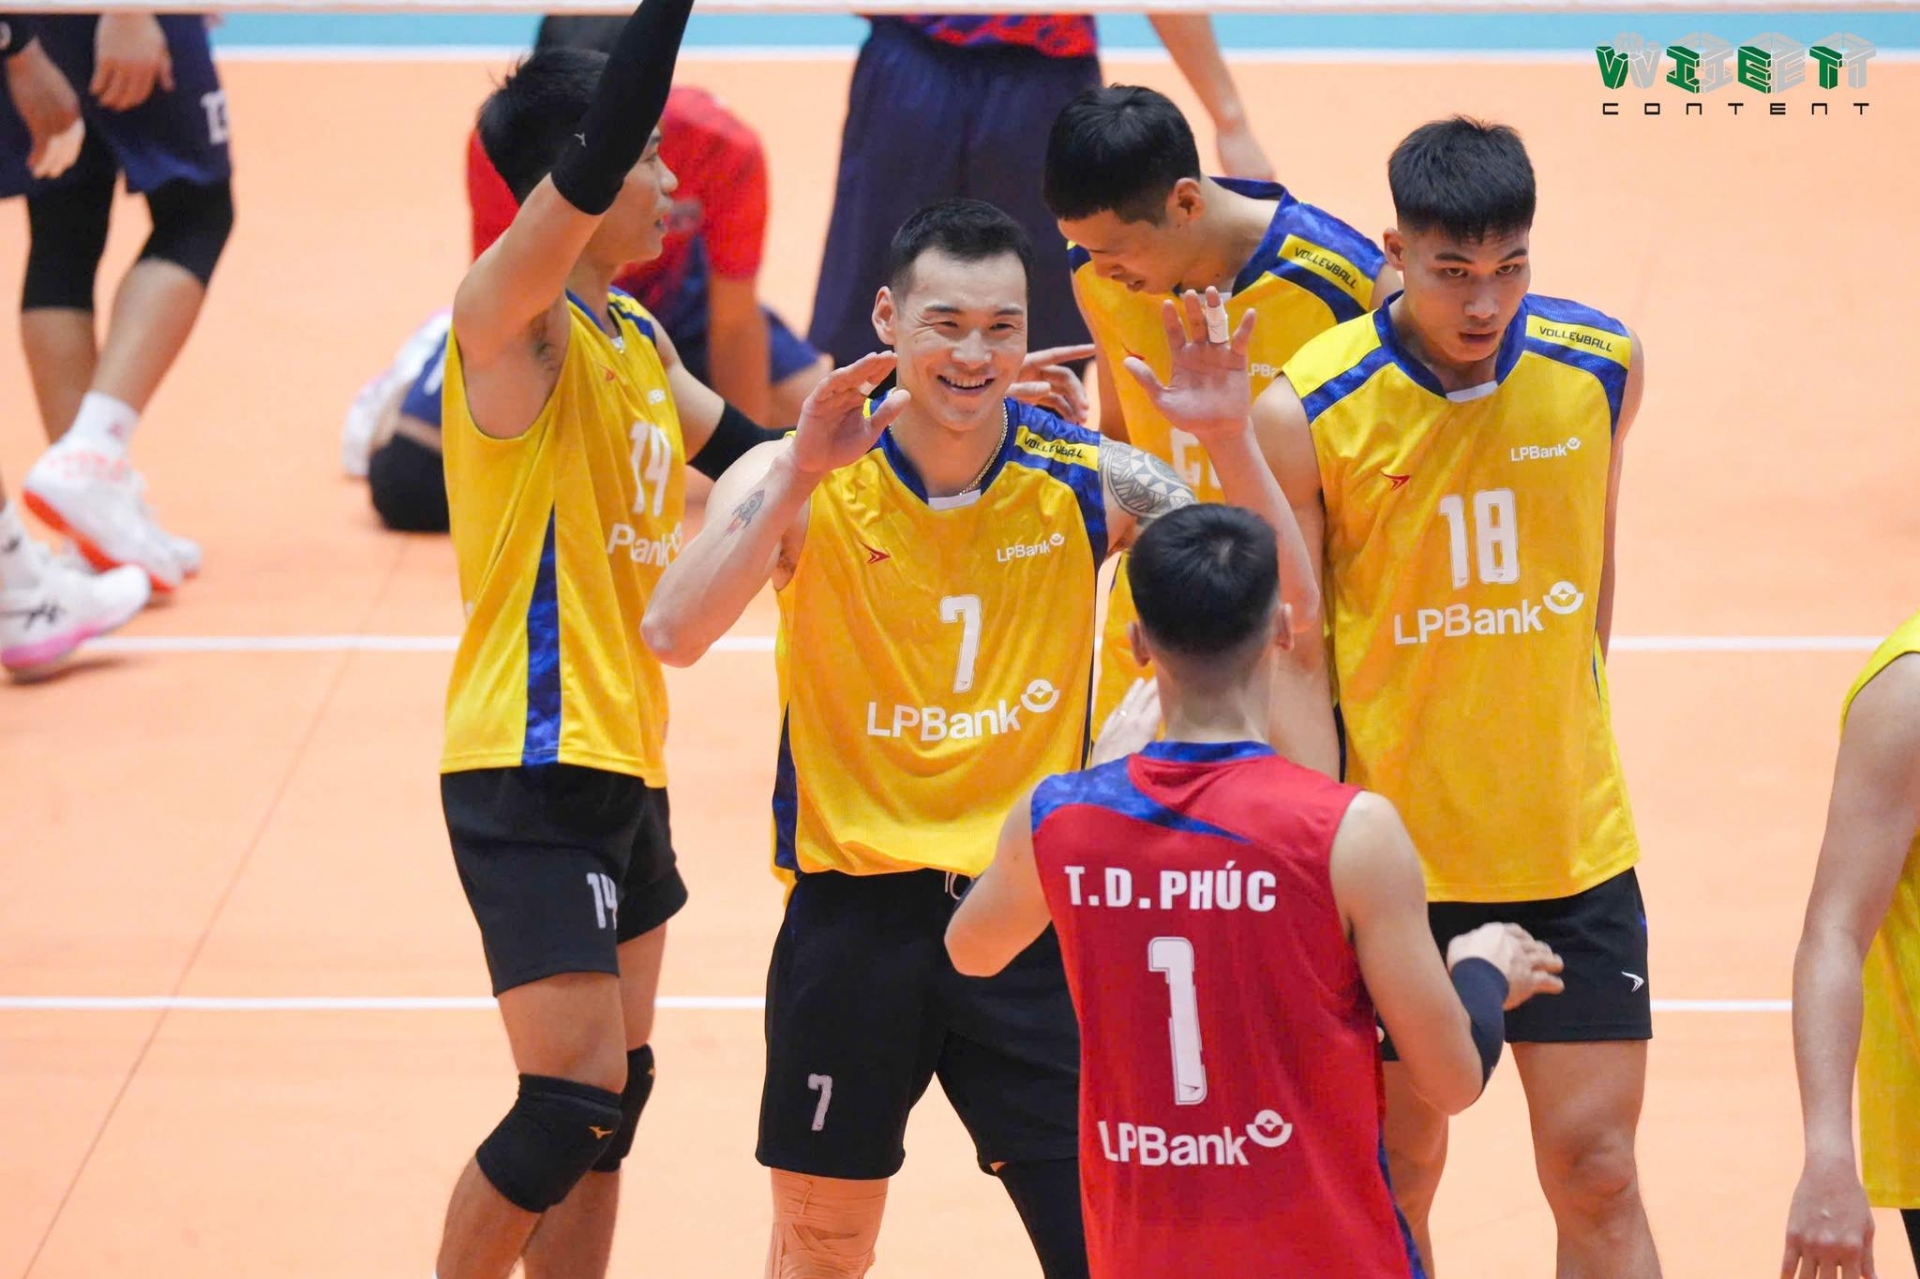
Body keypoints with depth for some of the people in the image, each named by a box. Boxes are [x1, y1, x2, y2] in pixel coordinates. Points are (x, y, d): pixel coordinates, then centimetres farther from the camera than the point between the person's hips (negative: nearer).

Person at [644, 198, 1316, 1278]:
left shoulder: (1086, 481, -4)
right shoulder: (798, 480, -8)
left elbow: (1284, 607, -7)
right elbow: (676, 635, -23)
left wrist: (1231, 439, -22)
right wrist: (796, 479, -35)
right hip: (856, 910, 0)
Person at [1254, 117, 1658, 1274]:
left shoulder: (1602, 366, -5)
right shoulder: (1308, 415, -14)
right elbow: (1294, 656, -7)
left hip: (1571, 845, 2)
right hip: (1394, 848, -2)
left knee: (1595, 1170, 0)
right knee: (1399, 1176, 7)